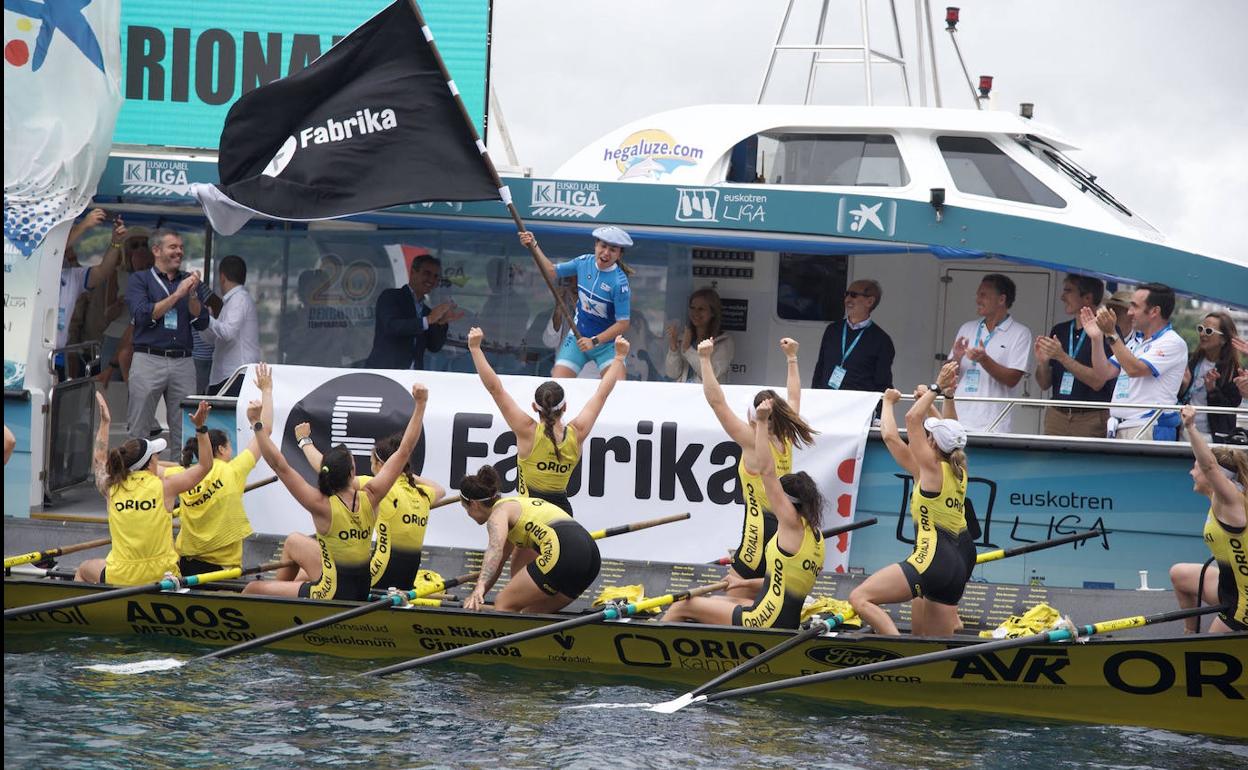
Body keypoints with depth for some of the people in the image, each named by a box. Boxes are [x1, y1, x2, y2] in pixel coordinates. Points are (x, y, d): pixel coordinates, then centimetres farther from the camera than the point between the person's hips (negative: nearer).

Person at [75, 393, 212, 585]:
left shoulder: (111, 488, -2)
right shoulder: (165, 486, -10)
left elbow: (100, 459, 21)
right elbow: (205, 465, 3)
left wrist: (104, 422, 30)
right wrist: (201, 428, 3)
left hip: (119, 577, 2)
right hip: (161, 575, -2)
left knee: (83, 570, 32)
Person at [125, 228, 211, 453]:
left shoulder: (190, 281, 18)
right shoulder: (140, 280, 8)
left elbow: (201, 322, 9)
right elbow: (143, 315, -8)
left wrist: (192, 295, -6)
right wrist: (177, 295, -10)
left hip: (183, 363, 3)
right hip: (149, 360, -3)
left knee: (185, 433, 0)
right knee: (139, 430, -4)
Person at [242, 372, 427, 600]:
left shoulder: (322, 506, -23)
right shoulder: (370, 498, -12)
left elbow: (279, 464, -29)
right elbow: (404, 451, -8)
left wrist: (257, 425, -28)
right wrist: (420, 405, -8)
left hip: (332, 593, -6)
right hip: (361, 593, 6)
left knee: (252, 590, 10)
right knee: (294, 541, 28)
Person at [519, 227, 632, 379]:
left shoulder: (619, 282, -21)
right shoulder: (584, 262, -5)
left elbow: (623, 324, -20)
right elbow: (552, 272, 10)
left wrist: (594, 342, -23)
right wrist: (534, 246, 1)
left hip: (607, 342, -4)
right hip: (577, 338, 4)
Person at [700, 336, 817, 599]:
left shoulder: (754, 442, -10)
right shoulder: (787, 439, 6)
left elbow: (717, 402, -12)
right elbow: (794, 399, 24)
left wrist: (705, 360, -9)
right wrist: (791, 357, 33)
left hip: (759, 534, -8)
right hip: (786, 529, 8)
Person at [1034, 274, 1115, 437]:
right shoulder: (1058, 331, 14)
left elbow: (1098, 382, -13)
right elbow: (1044, 384, 15)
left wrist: (1062, 357, -19)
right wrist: (1042, 362, -6)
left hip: (1091, 419, -5)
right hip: (1057, 416, 5)